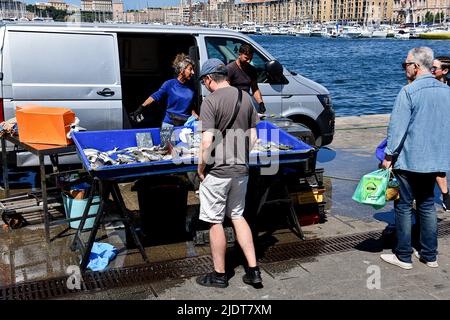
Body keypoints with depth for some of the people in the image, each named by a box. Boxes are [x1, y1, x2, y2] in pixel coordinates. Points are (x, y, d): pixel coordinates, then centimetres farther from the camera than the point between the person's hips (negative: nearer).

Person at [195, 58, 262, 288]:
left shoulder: (210, 101, -15)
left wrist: (200, 168, -7)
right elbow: (253, 137, 8)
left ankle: (219, 275, 20)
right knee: (238, 217, 19)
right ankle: (253, 271, 19)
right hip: (241, 170, 7)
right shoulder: (245, 97, 5)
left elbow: (207, 142, -21)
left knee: (216, 222, 7)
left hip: (217, 172, -6)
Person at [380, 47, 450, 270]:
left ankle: (403, 256, 10)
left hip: (410, 160, -6)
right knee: (427, 205, 15)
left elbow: (397, 127, -15)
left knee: (403, 206, 4)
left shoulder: (409, 91, -14)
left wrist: (389, 155, -7)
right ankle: (429, 255, 22)